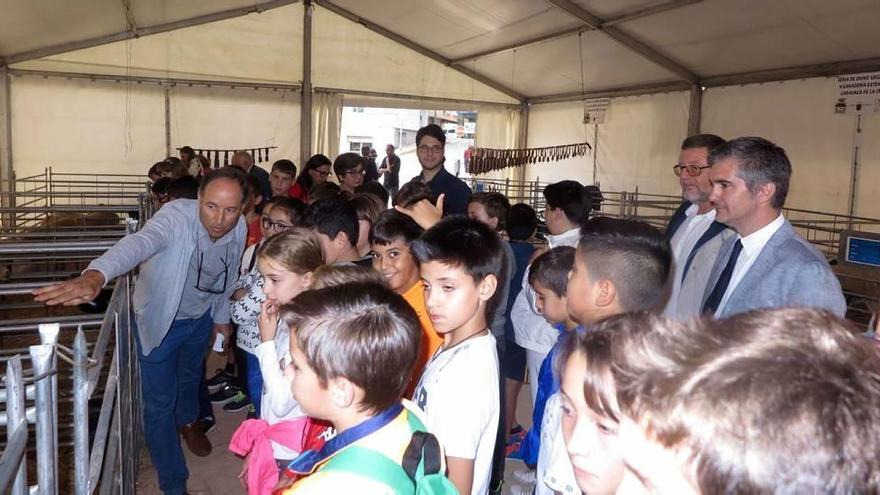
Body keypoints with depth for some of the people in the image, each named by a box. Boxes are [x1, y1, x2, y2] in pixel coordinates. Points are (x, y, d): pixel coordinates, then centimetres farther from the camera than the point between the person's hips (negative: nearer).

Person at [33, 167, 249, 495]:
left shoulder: (239, 229, -18)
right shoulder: (176, 217, -35)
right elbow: (139, 242, -57)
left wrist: (222, 315, 13)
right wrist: (95, 275, -75)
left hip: (201, 316, 5)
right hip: (160, 320, -5)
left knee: (191, 376, 30)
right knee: (160, 404, 1)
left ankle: (188, 420, 62)